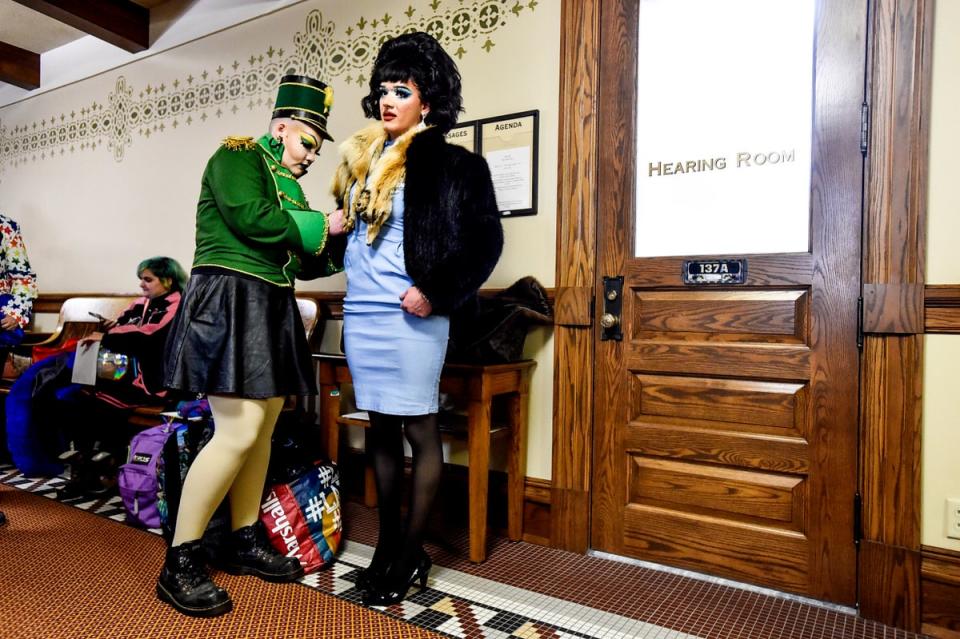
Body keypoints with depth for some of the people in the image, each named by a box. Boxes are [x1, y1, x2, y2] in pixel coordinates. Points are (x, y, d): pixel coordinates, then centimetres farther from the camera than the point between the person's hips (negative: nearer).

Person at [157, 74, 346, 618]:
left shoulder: (289, 184, 21)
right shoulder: (237, 155, -1)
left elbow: (302, 264, 19)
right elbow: (250, 218, -19)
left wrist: (343, 241, 7)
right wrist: (320, 224, -8)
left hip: (271, 309, 9)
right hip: (229, 302, -9)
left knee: (264, 426, 8)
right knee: (239, 430, -14)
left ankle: (245, 540, 21)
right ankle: (180, 563, 0)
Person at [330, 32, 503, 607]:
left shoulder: (450, 164, -5)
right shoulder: (360, 158, 16)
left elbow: (486, 241, -10)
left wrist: (437, 294, -16)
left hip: (409, 317, -7)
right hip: (360, 314, 7)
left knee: (419, 428, 1)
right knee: (381, 427, 13)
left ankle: (411, 554, 14)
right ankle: (387, 542, 27)